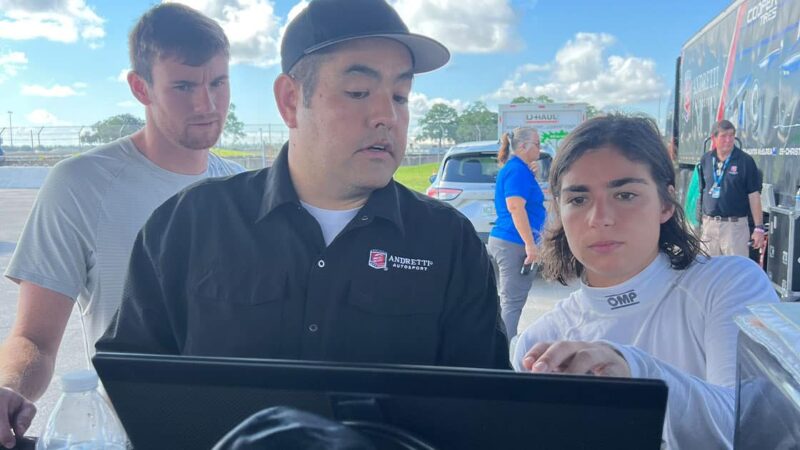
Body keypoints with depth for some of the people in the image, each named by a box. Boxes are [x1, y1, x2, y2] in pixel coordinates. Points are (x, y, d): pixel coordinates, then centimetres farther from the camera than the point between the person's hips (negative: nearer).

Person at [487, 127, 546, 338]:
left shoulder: (511, 168, 18)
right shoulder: (518, 170, -13)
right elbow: (515, 207, -23)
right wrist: (530, 244, -24)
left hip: (500, 240, 10)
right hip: (514, 244, -10)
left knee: (505, 300, 16)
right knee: (512, 303, -7)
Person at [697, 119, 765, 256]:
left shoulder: (745, 161, -6)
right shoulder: (706, 160, 6)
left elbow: (754, 195, -5)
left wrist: (759, 228, -8)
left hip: (734, 225, -4)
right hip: (708, 224, 4)